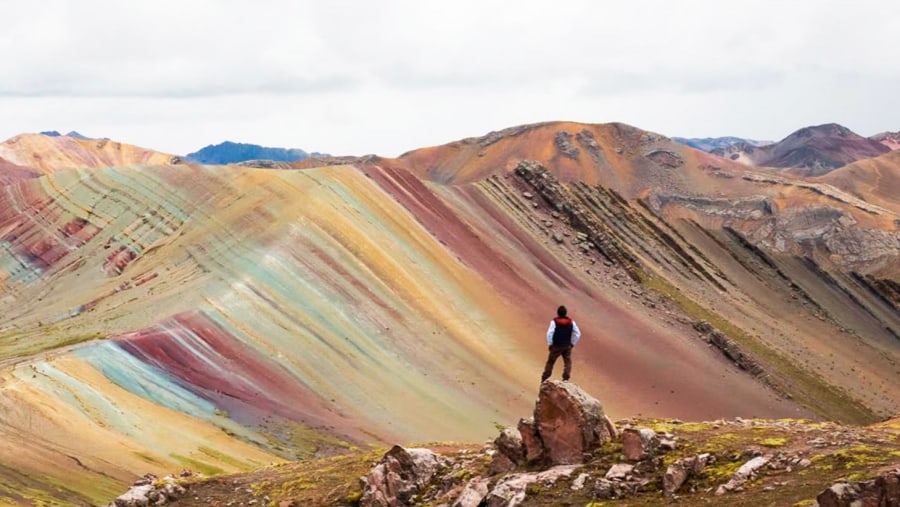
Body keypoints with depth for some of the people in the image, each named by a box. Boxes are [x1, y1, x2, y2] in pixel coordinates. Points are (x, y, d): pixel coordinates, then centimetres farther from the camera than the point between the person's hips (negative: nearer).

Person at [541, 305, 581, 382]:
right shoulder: (571, 322, -3)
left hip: (556, 346, -2)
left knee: (550, 362, 11)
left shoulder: (554, 322, -14)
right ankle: (566, 379, -4)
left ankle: (544, 379, 17)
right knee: (567, 362, 8)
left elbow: (549, 334, -22)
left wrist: (550, 344, -9)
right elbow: (577, 334, 0)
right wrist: (572, 343, 8)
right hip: (567, 346, 2)